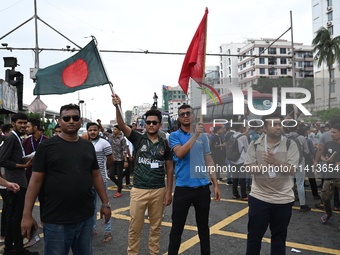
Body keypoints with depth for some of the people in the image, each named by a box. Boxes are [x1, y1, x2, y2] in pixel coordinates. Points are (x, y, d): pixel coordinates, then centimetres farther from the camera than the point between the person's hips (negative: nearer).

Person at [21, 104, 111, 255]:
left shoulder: (88, 146, 7)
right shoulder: (47, 146, -6)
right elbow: (36, 180, -6)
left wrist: (105, 203, 10)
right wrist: (27, 214, -9)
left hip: (86, 217, 4)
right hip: (56, 220, -4)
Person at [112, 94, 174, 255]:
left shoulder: (165, 144, 3)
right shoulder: (138, 139, -2)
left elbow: (169, 168, 6)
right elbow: (121, 125, -17)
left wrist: (169, 191, 1)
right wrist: (117, 106, -34)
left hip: (159, 190, 2)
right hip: (139, 190, -1)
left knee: (156, 226, 15)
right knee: (135, 226, 7)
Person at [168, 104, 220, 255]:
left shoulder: (203, 136, 7)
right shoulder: (175, 135, -2)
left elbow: (209, 161, 8)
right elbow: (180, 153, -21)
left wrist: (216, 185, 4)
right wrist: (195, 135, -21)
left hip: (203, 188, 3)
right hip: (183, 188, -3)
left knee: (203, 227, 16)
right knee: (177, 228, 7)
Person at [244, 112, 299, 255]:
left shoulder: (290, 145, -4)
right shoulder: (255, 145, -1)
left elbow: (292, 170, -12)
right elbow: (248, 168, -6)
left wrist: (275, 162, -30)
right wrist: (264, 166, -25)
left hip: (283, 199, 0)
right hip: (259, 197, 0)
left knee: (279, 235, 16)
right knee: (254, 234, 11)